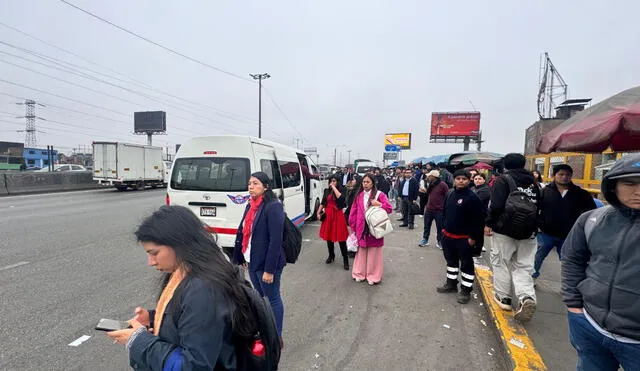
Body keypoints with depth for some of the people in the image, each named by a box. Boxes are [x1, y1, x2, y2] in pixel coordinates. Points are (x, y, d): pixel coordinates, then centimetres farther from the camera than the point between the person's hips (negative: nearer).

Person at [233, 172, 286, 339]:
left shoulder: (273, 207, -18)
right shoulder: (251, 205, 7)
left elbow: (276, 240, -21)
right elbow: (243, 231, 12)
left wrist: (270, 269, -21)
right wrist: (241, 257, 10)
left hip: (266, 263, -8)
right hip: (252, 261, 8)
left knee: (273, 299, 7)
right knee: (258, 297, 20)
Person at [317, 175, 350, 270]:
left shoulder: (342, 190, -2)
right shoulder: (326, 191, 10)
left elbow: (340, 198, -23)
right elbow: (322, 203, 15)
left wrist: (334, 187, -16)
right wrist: (318, 212, 7)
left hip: (338, 215, -5)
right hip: (328, 215, 5)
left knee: (341, 238, -3)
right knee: (328, 236, 13)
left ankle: (345, 259, 6)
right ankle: (331, 255, 32)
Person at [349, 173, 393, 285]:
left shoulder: (379, 194, -3)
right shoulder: (359, 195, 7)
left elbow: (389, 208, -5)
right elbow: (354, 212, 8)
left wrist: (379, 204, -21)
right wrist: (353, 226, 5)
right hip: (361, 228, 3)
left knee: (373, 252, 4)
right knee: (361, 251, 11)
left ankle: (373, 276, 16)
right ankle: (360, 273, 23)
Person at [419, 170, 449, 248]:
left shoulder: (443, 185, -12)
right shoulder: (431, 185, 10)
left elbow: (447, 197, -11)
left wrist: (444, 208, -12)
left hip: (439, 210, -6)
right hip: (429, 209, 7)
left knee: (440, 227, 6)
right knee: (427, 226, 13)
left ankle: (439, 241, 20)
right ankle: (425, 239, 26)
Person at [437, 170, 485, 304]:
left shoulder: (472, 197, -15)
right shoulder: (450, 195, 7)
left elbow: (478, 220, -16)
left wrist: (473, 237, -17)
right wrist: (444, 228, 14)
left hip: (464, 238, -7)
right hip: (448, 236, 7)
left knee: (466, 264, 5)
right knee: (451, 261, 20)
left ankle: (466, 290, 16)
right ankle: (451, 283, 36)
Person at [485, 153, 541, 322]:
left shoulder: (503, 179, -7)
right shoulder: (532, 182, 11)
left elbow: (496, 205, -17)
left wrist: (489, 223, -7)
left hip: (504, 230, -5)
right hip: (527, 232, 5)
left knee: (502, 263, 9)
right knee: (523, 266, 9)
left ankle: (503, 297, 15)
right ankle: (527, 297, -9)